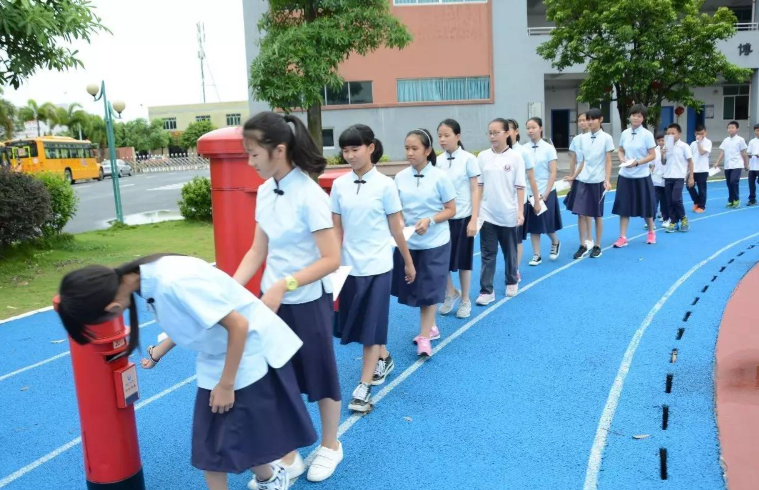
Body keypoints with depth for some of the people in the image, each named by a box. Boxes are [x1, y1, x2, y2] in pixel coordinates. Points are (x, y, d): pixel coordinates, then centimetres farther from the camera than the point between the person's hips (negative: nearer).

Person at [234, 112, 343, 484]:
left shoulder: (309, 195, -21)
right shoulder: (264, 191, 1)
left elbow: (332, 260, -21)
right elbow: (258, 250, 7)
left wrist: (284, 285, -27)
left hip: (307, 302, -6)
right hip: (272, 300, 6)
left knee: (319, 378, 13)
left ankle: (330, 446, 36)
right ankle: (287, 457, 32)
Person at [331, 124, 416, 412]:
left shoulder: (385, 185, -8)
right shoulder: (339, 185, 0)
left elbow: (396, 227, -1)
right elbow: (336, 228, 4)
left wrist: (408, 262, 5)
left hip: (377, 265, -3)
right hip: (350, 265, 4)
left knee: (373, 324, 0)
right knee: (358, 322, 14)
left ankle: (364, 385, 8)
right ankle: (384, 359, 40)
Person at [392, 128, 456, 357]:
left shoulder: (440, 177, -10)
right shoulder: (400, 177, 0)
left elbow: (451, 210, -6)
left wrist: (430, 220, -21)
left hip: (435, 242, -4)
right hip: (408, 242, 4)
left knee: (429, 289, 1)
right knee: (415, 289, 13)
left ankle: (424, 337, 8)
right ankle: (430, 327, 32)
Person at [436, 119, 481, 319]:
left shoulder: (468, 159, -7)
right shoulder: (438, 161, 2)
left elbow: (475, 190, -6)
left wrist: (474, 220, -11)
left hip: (462, 217, -3)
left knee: (463, 260, 8)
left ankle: (465, 300, 24)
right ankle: (450, 292, 28)